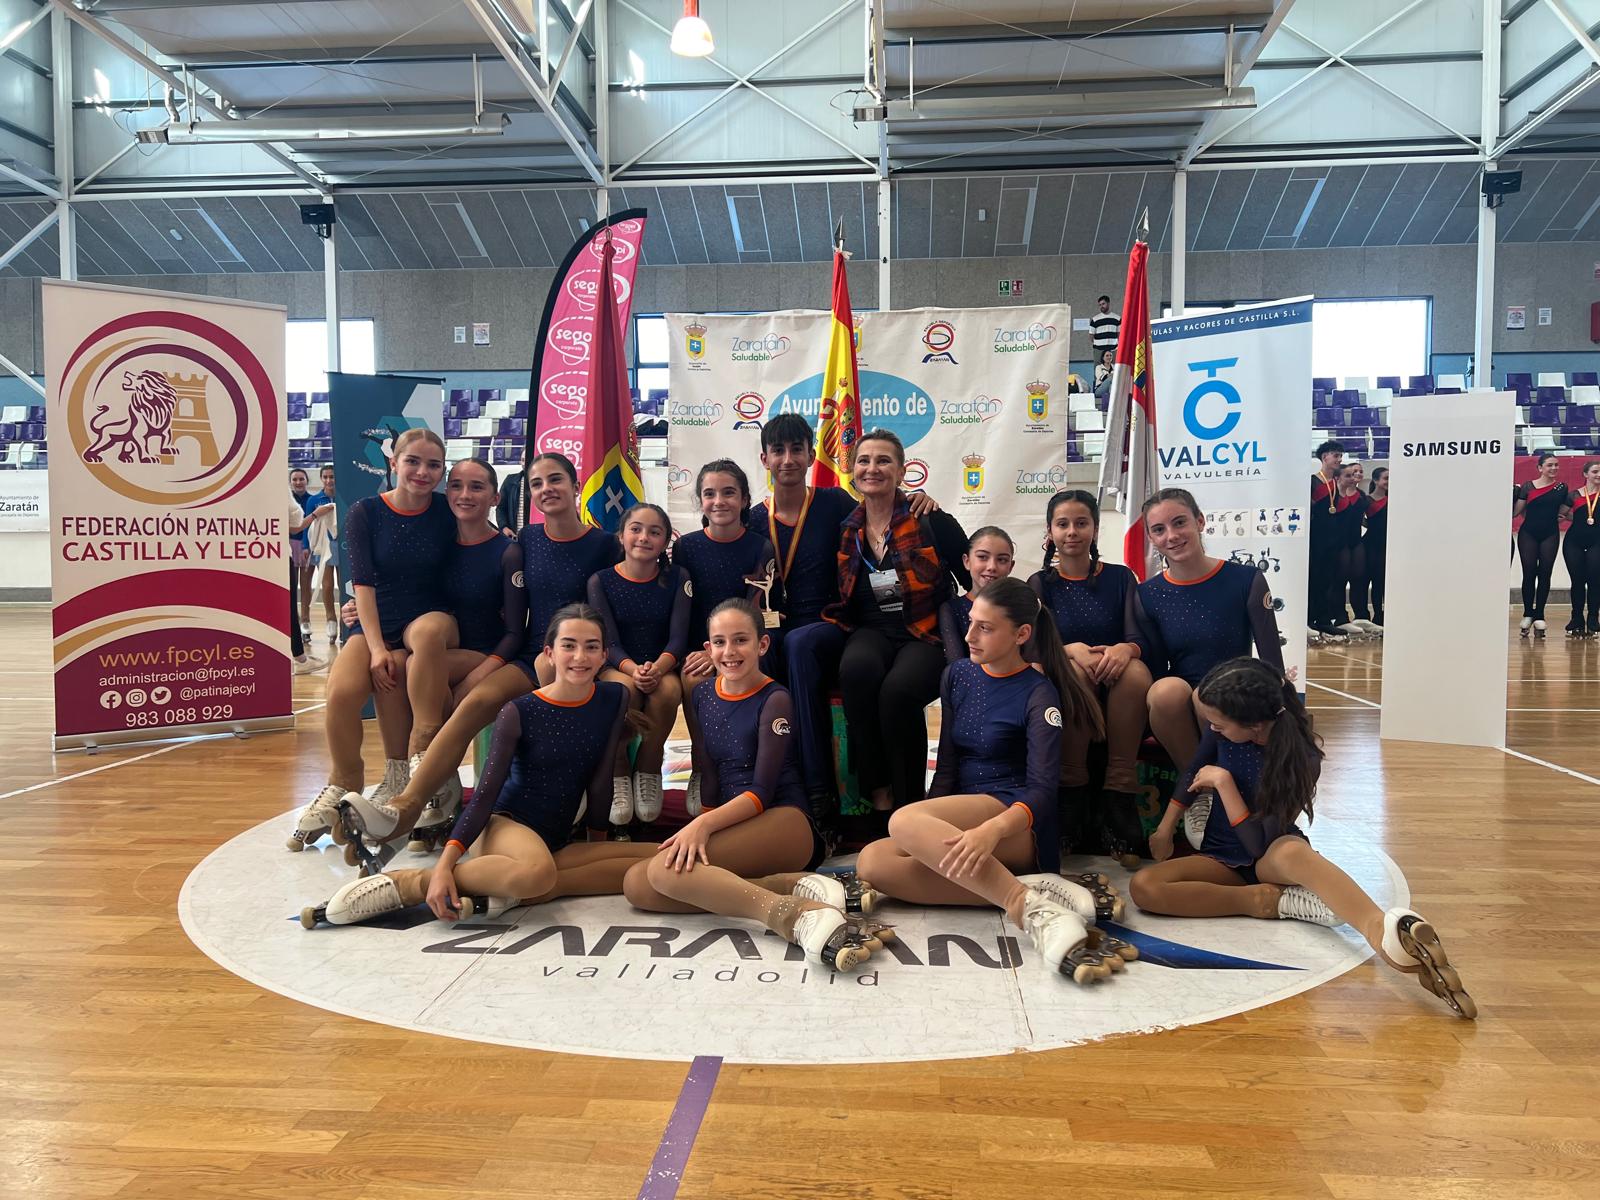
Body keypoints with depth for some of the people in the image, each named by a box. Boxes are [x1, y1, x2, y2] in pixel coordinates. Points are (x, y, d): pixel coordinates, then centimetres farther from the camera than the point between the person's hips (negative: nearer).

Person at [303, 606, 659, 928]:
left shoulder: (615, 700, 0)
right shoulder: (520, 712, -9)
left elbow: (600, 780, 5)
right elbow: (485, 793, -13)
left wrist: (599, 846, 7)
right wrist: (445, 863, -25)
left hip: (557, 843, 5)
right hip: (503, 823, -5)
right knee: (537, 871, -42)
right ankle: (405, 884, -22)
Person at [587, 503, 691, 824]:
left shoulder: (677, 578, 2)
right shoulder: (601, 581, 0)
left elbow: (678, 637, -7)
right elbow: (610, 643, -7)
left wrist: (658, 667, -28)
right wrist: (632, 669, -29)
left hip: (662, 668, 1)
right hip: (616, 667, -1)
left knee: (668, 689, -34)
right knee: (624, 688, -36)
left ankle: (649, 773, -12)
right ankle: (619, 777, -15)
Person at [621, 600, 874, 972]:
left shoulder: (774, 700, -6)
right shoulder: (701, 694, 13)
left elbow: (762, 792, -13)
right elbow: (709, 777, 7)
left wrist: (705, 824, -28)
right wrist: (703, 825, -12)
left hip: (784, 825, -7)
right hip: (727, 826, 7)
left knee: (667, 868, -29)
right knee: (636, 884, -21)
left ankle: (795, 915, -37)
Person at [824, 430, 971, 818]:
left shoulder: (932, 522, -2)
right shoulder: (845, 530, 9)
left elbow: (977, 584, 2)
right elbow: (838, 600, 18)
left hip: (926, 635, -2)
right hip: (871, 633, 3)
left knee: (898, 689, -35)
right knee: (856, 670, -34)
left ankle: (907, 802, -13)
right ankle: (877, 791, -19)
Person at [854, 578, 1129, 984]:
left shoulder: (1038, 694, -5)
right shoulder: (957, 675, 12)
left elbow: (1042, 789, -16)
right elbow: (947, 764, 10)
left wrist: (991, 830, -37)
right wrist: (933, 836, -5)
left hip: (1016, 823, -7)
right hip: (958, 822, 7)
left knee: (904, 821, -32)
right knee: (872, 863, -23)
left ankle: (1025, 906, -38)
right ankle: (1030, 888, -28)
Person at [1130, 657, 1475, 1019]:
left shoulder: (1301, 757, -22)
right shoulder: (1222, 728, -11)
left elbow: (1259, 843, -23)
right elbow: (1193, 773, 9)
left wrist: (1223, 782, -25)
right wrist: (1164, 832, 8)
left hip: (1268, 856, -4)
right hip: (1222, 859, 4)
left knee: (1290, 852, -44)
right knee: (1144, 887, -27)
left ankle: (1382, 931, -68)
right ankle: (1265, 900, -29)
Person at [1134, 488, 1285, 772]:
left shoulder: (1246, 580, -4)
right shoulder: (1147, 596, 2)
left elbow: (1273, 663, -4)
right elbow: (1155, 671, 3)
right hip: (1177, 713, 2)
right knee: (1169, 688, -32)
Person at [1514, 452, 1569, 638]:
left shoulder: (1562, 487, 6)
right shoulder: (1527, 486, 0)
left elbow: (1564, 511, 12)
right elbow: (1516, 511, -1)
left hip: (1550, 535, 2)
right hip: (1528, 534, -1)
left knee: (1545, 574, 2)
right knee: (1529, 574, -1)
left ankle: (1539, 616, 8)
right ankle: (1527, 614, 9)